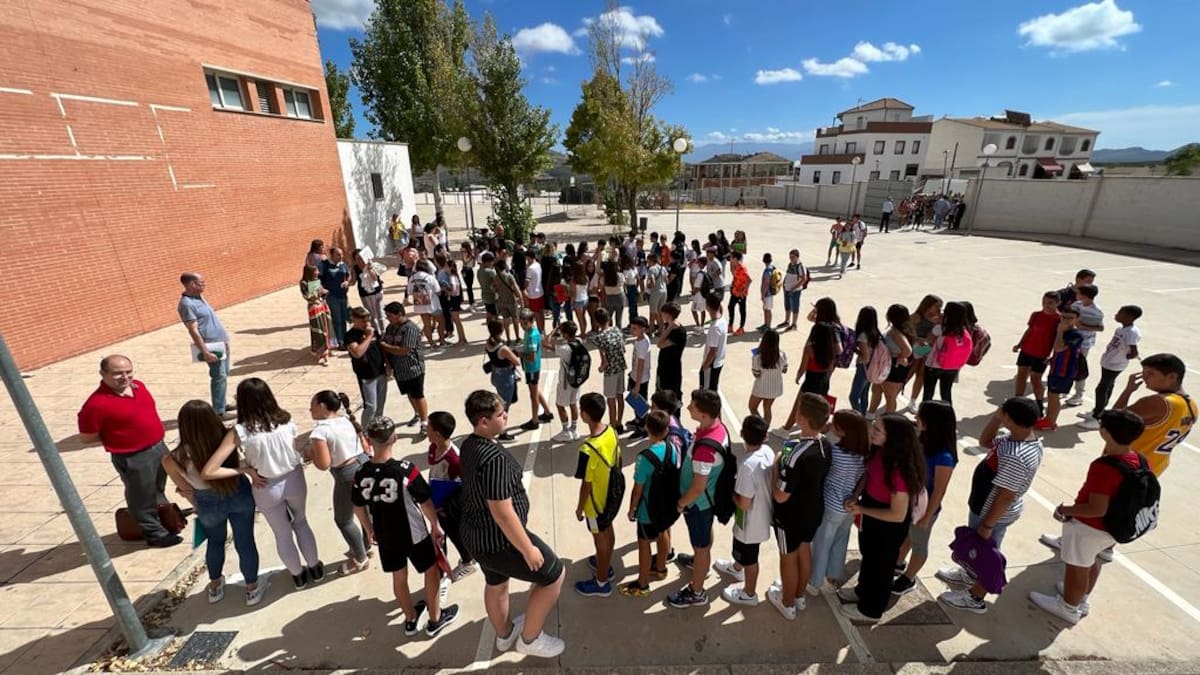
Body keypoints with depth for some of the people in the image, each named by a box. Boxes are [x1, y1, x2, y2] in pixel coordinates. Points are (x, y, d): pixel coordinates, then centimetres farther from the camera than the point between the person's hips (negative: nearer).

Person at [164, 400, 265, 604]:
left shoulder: (173, 459, -26)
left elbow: (185, 490, -8)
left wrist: (198, 505, 6)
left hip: (209, 504, 0)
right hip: (239, 495, 0)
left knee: (215, 542, 29)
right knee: (245, 542, 18)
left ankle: (215, 587, 50)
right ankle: (252, 589, 37)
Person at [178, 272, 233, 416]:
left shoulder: (199, 297, 10)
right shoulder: (187, 304, -18)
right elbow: (193, 331, -20)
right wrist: (205, 352, -22)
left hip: (221, 341, 9)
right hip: (212, 345, -9)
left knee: (224, 375, 16)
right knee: (219, 377, -5)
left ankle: (221, 405, 26)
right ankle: (218, 412, 1)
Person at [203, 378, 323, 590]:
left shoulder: (239, 432, -21)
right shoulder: (286, 421, -15)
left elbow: (207, 472, -24)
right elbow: (294, 452, -4)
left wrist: (245, 470, -14)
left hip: (267, 488, -2)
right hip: (294, 480, 2)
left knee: (282, 534, 24)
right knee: (301, 522, 30)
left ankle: (299, 575, 45)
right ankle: (315, 567, 44)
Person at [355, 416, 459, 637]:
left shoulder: (361, 474, -14)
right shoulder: (405, 469, -27)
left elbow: (358, 506, 2)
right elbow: (425, 502, -18)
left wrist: (371, 530, 19)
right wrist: (436, 525, -1)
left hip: (385, 536, 5)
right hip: (414, 534, -4)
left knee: (398, 577, 24)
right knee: (432, 572, 18)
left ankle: (410, 619, 44)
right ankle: (435, 620, 33)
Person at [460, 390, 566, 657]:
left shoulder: (469, 445, -3)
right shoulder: (494, 458, -34)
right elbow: (503, 514, -30)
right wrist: (528, 549, -18)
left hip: (475, 534, 9)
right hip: (499, 540, -9)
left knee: (496, 584, 32)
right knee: (553, 574, 11)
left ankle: (504, 634, 57)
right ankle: (529, 639, 29)